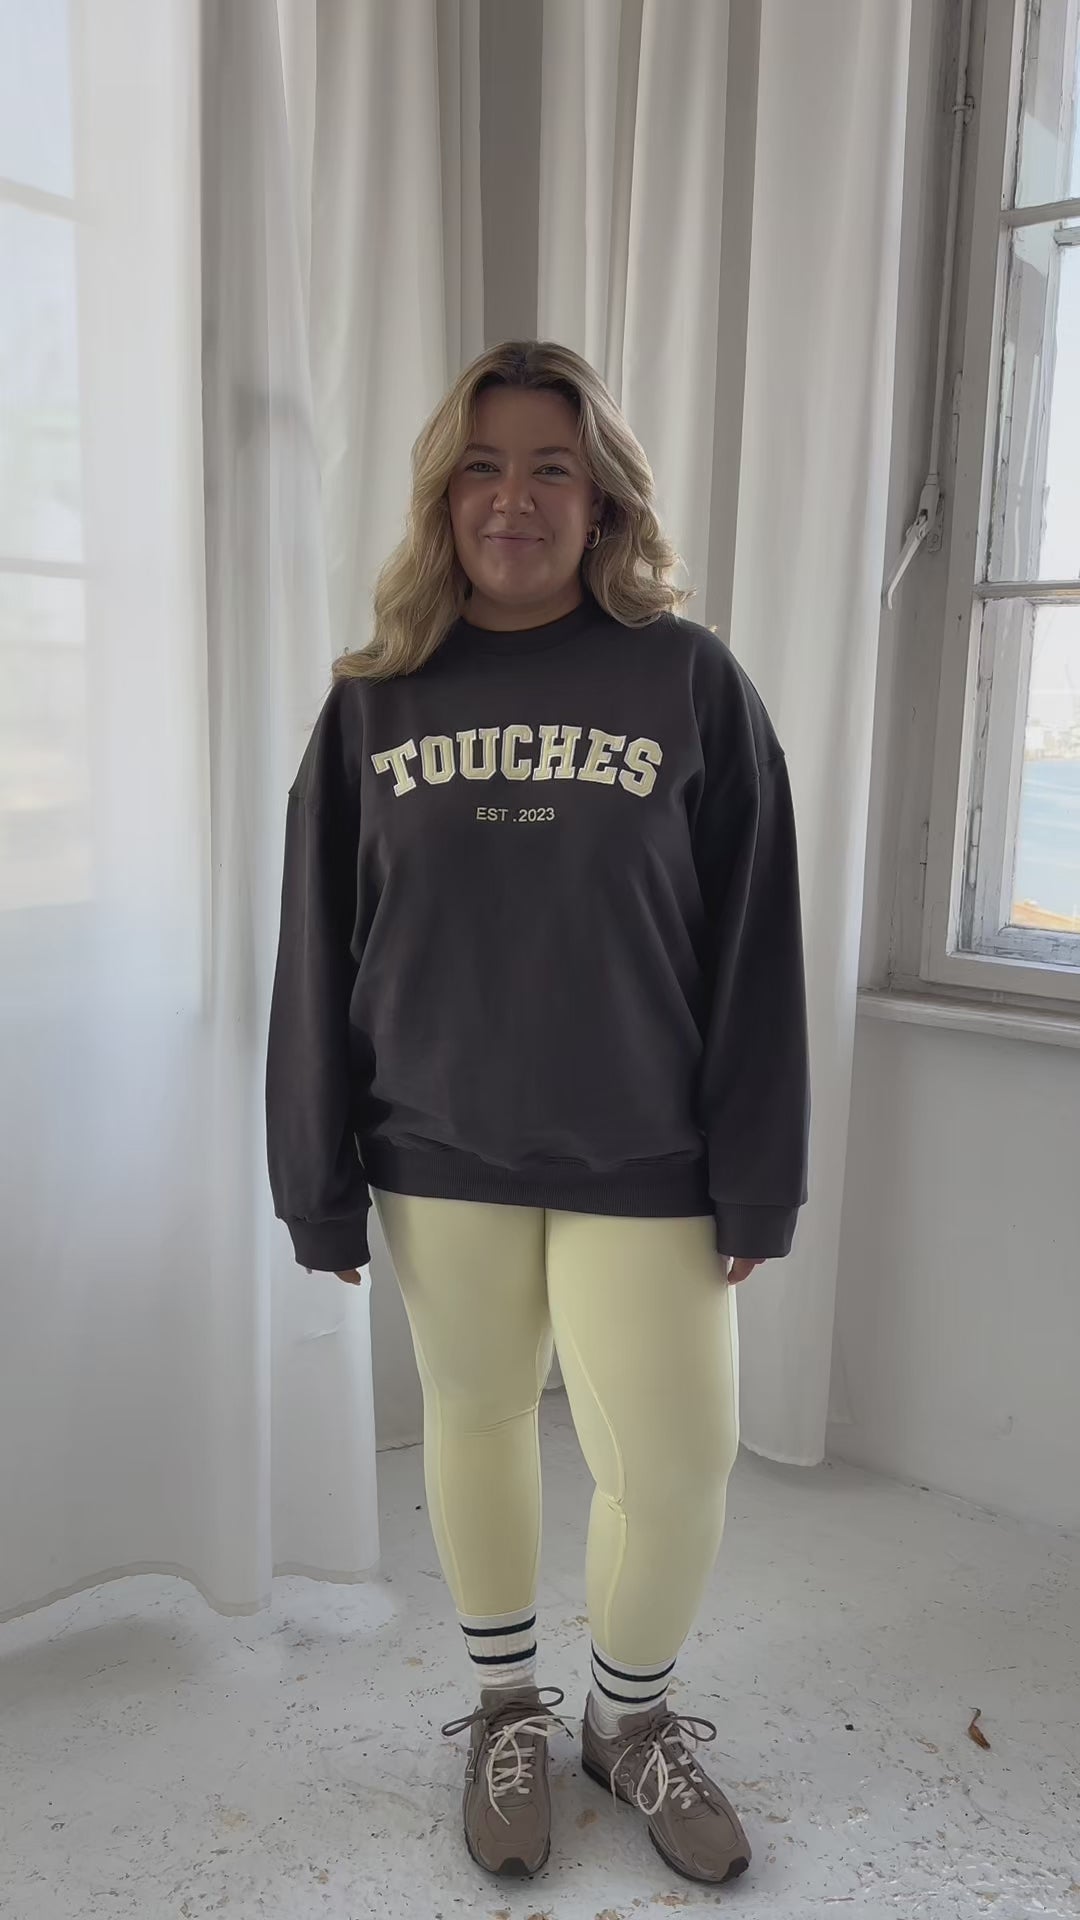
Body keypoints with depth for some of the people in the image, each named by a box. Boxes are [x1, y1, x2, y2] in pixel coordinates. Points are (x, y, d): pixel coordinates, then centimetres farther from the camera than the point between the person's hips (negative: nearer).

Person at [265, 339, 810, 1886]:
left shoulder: (690, 681, -4)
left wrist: (758, 1181, -5)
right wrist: (321, 1185, 2)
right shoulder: (376, 701, 2)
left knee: (673, 1468, 3)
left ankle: (634, 1718, 35)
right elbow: (317, 955, 3)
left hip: (644, 1164, -1)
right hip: (443, 1155, 2)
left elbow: (755, 946, -4)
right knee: (477, 1420, 15)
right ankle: (507, 1709, 41)